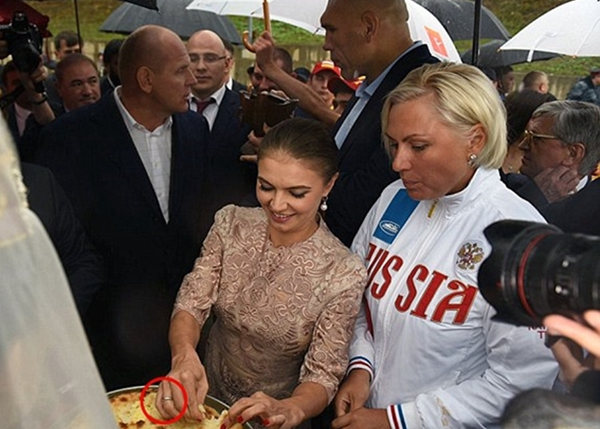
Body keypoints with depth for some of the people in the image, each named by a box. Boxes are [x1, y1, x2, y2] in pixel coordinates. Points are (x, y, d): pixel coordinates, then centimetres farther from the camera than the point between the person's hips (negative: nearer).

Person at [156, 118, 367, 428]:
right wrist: (184, 353, -31)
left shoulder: (344, 274, -20)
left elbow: (324, 374, -16)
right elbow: (192, 302, -12)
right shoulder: (231, 223, -10)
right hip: (207, 396, 2)